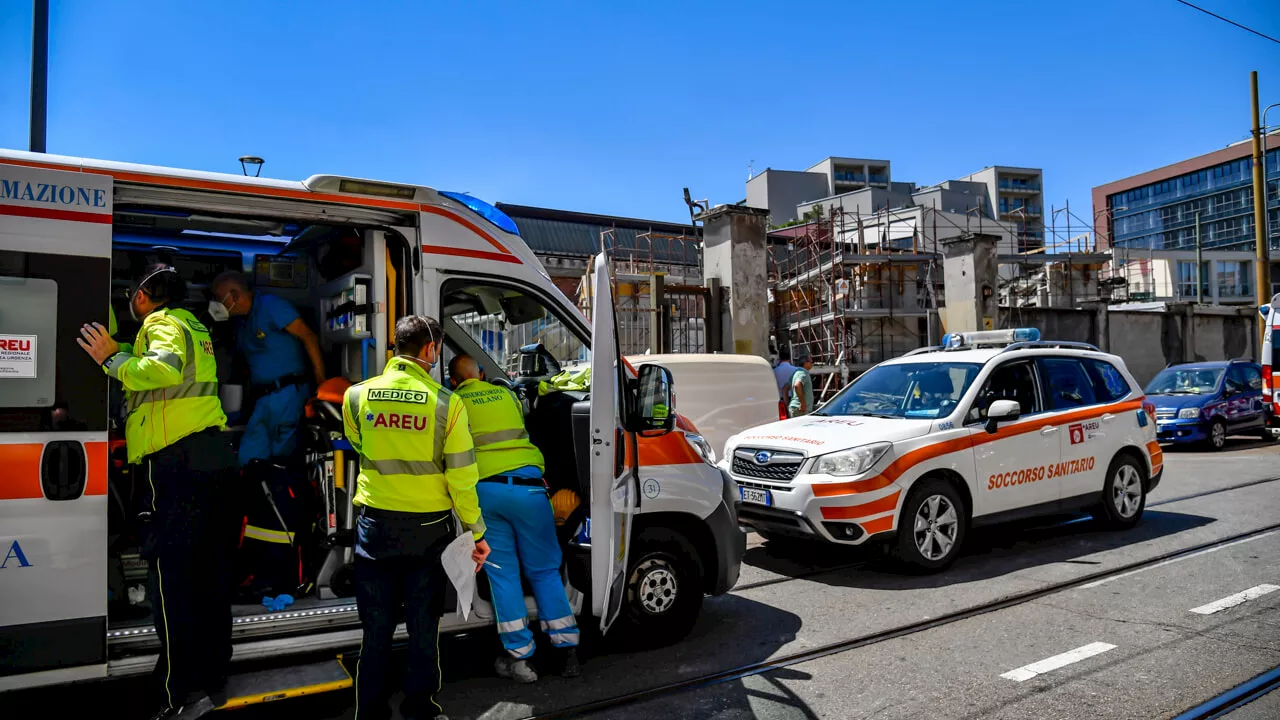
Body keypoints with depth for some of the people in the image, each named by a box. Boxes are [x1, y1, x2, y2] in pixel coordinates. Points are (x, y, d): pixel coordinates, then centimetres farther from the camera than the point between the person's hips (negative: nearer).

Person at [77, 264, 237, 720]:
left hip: (179, 459, -9)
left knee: (169, 573, -7)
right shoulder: (191, 326, 25)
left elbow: (164, 369, -23)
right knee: (207, 574, 12)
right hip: (213, 457, 9)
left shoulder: (162, 324, -2)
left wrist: (111, 360, -10)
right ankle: (213, 682, 21)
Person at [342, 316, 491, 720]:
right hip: (428, 527, -2)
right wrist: (476, 532, -1)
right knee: (423, 628, 13)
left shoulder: (357, 395, -5)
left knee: (376, 630, 13)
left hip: (376, 523, 2)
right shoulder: (447, 403, -13)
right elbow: (462, 477, -11)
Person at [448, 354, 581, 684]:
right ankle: (568, 652, 13)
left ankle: (520, 658, 8)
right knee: (544, 571, 11)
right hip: (527, 486, 2)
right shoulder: (507, 394, 19)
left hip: (485, 489, -1)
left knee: (503, 573, 7)